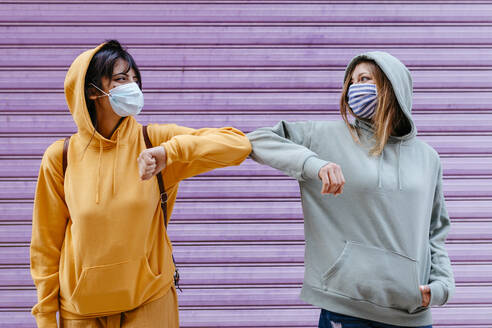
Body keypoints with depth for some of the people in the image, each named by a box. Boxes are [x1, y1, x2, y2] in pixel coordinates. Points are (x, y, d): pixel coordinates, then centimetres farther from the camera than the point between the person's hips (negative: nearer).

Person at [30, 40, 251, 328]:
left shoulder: (155, 140, -6)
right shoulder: (60, 157, -6)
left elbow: (239, 144, -15)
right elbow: (46, 245, 1)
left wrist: (169, 151, -26)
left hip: (150, 302, 0)